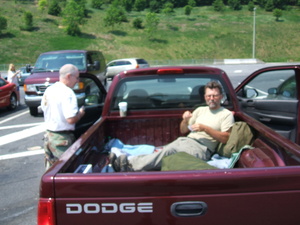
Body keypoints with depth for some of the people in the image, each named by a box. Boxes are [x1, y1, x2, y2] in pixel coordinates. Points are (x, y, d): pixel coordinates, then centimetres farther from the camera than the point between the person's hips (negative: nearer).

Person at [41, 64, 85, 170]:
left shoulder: (49, 90, 7)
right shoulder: (67, 93, -20)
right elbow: (71, 119, -27)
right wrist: (81, 113, -8)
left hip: (48, 135, 9)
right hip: (62, 138, -9)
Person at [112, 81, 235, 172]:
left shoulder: (226, 114, 8)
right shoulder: (200, 110, 24)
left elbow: (225, 138, -5)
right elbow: (183, 130, 22)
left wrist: (205, 128, -13)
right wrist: (185, 121, 0)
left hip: (201, 147, -6)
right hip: (185, 140, 6)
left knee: (167, 152, -30)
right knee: (161, 152, -24)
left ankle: (130, 165, -43)